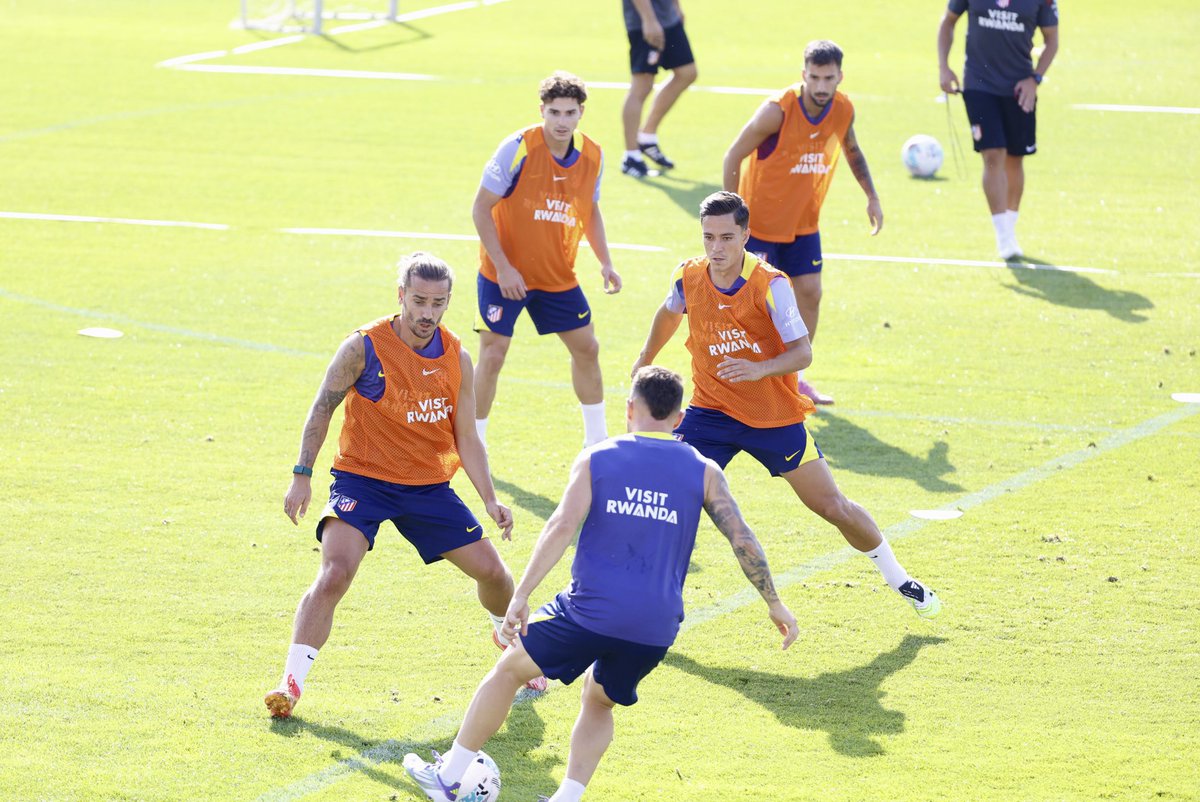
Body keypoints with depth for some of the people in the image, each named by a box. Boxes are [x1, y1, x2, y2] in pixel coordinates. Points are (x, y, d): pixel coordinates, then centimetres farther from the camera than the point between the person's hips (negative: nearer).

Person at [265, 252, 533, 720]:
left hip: (429, 487, 4)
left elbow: (466, 440, 5)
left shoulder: (456, 358, -1)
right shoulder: (365, 347, -13)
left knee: (492, 571, 6)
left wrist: (490, 501, -5)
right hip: (362, 479, -4)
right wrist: (302, 475, -9)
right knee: (334, 573, -25)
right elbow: (322, 408, -4)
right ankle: (291, 684, -21)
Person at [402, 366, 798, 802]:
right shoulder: (703, 471, 7)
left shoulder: (596, 459, 3)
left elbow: (562, 526, -8)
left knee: (509, 669, 19)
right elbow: (743, 540, 2)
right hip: (656, 628, 2)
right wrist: (775, 605, 11)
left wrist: (521, 595, -11)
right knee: (599, 701, 28)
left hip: (590, 611, -2)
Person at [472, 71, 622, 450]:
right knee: (492, 355, -8)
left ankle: (597, 440, 27)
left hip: (558, 275, 5)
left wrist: (605, 262, 2)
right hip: (504, 274, -5)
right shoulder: (518, 148, -20)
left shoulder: (592, 156, -4)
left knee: (586, 347, 10)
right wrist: (503, 267, -21)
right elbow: (481, 208, -16)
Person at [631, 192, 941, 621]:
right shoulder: (688, 277, -8)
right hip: (711, 411, 2)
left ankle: (898, 579, 27)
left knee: (834, 507, 5)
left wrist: (759, 369, -39)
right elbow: (669, 312, 16)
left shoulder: (770, 285, -20)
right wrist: (644, 360, 29)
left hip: (776, 418, -2)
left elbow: (802, 352, -21)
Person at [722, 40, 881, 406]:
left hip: (804, 223, 5)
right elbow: (733, 156, -17)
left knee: (810, 293, 3)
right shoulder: (777, 111, -25)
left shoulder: (843, 110, -8)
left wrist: (872, 197, 9)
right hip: (760, 220, -5)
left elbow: (851, 150, 15)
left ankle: (793, 377, 18)